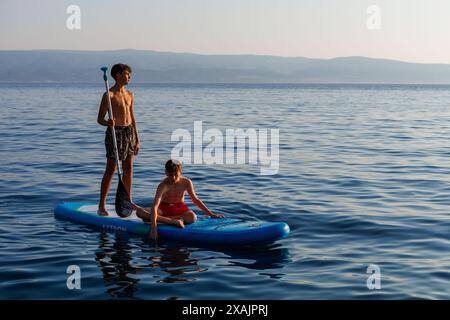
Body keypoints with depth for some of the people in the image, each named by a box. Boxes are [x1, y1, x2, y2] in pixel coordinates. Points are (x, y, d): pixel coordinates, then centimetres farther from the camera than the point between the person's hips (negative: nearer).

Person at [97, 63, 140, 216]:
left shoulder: (130, 95, 11)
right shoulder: (109, 95, -9)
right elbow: (100, 119, -9)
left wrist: (137, 140, 14)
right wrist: (108, 122, -32)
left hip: (129, 132, 6)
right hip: (115, 132, -6)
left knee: (128, 169, 10)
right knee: (110, 170, -6)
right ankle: (101, 206, -1)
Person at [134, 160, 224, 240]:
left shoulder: (186, 182, -13)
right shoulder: (163, 185, -23)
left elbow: (195, 200, 1)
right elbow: (155, 206, -33)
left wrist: (211, 214, 0)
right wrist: (154, 227, -44)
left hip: (179, 208, 1)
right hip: (164, 208, -1)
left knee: (193, 217, -34)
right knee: (139, 213, -30)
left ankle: (161, 218, -23)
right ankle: (175, 221, -38)